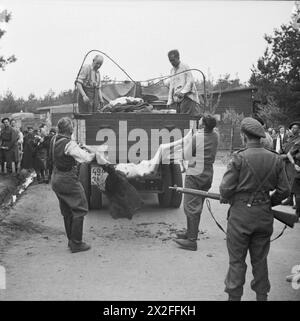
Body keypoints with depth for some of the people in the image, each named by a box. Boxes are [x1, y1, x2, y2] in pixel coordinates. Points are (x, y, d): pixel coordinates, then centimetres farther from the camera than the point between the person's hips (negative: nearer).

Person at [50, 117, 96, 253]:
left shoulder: (54, 140, 3)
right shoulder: (70, 144, -22)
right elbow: (85, 158, -20)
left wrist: (80, 149, 8)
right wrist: (94, 152, -1)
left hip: (56, 179, 9)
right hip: (67, 179, -8)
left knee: (67, 211, 18)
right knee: (79, 210, 2)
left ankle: (71, 240, 28)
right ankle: (76, 244, 5)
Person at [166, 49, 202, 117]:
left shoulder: (185, 67, 1)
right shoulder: (172, 71, 20)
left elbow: (190, 82, -8)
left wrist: (183, 92, -23)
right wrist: (170, 101, 13)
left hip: (187, 96, -6)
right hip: (177, 99, 6)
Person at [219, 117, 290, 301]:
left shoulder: (239, 158, -14)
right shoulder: (275, 159, -1)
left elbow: (226, 188, -15)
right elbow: (284, 190, 2)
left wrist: (225, 199, 6)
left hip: (241, 213, -4)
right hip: (264, 216, 4)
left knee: (237, 260, 8)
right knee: (260, 259, 19)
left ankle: (234, 296, 16)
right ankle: (262, 295, 30)